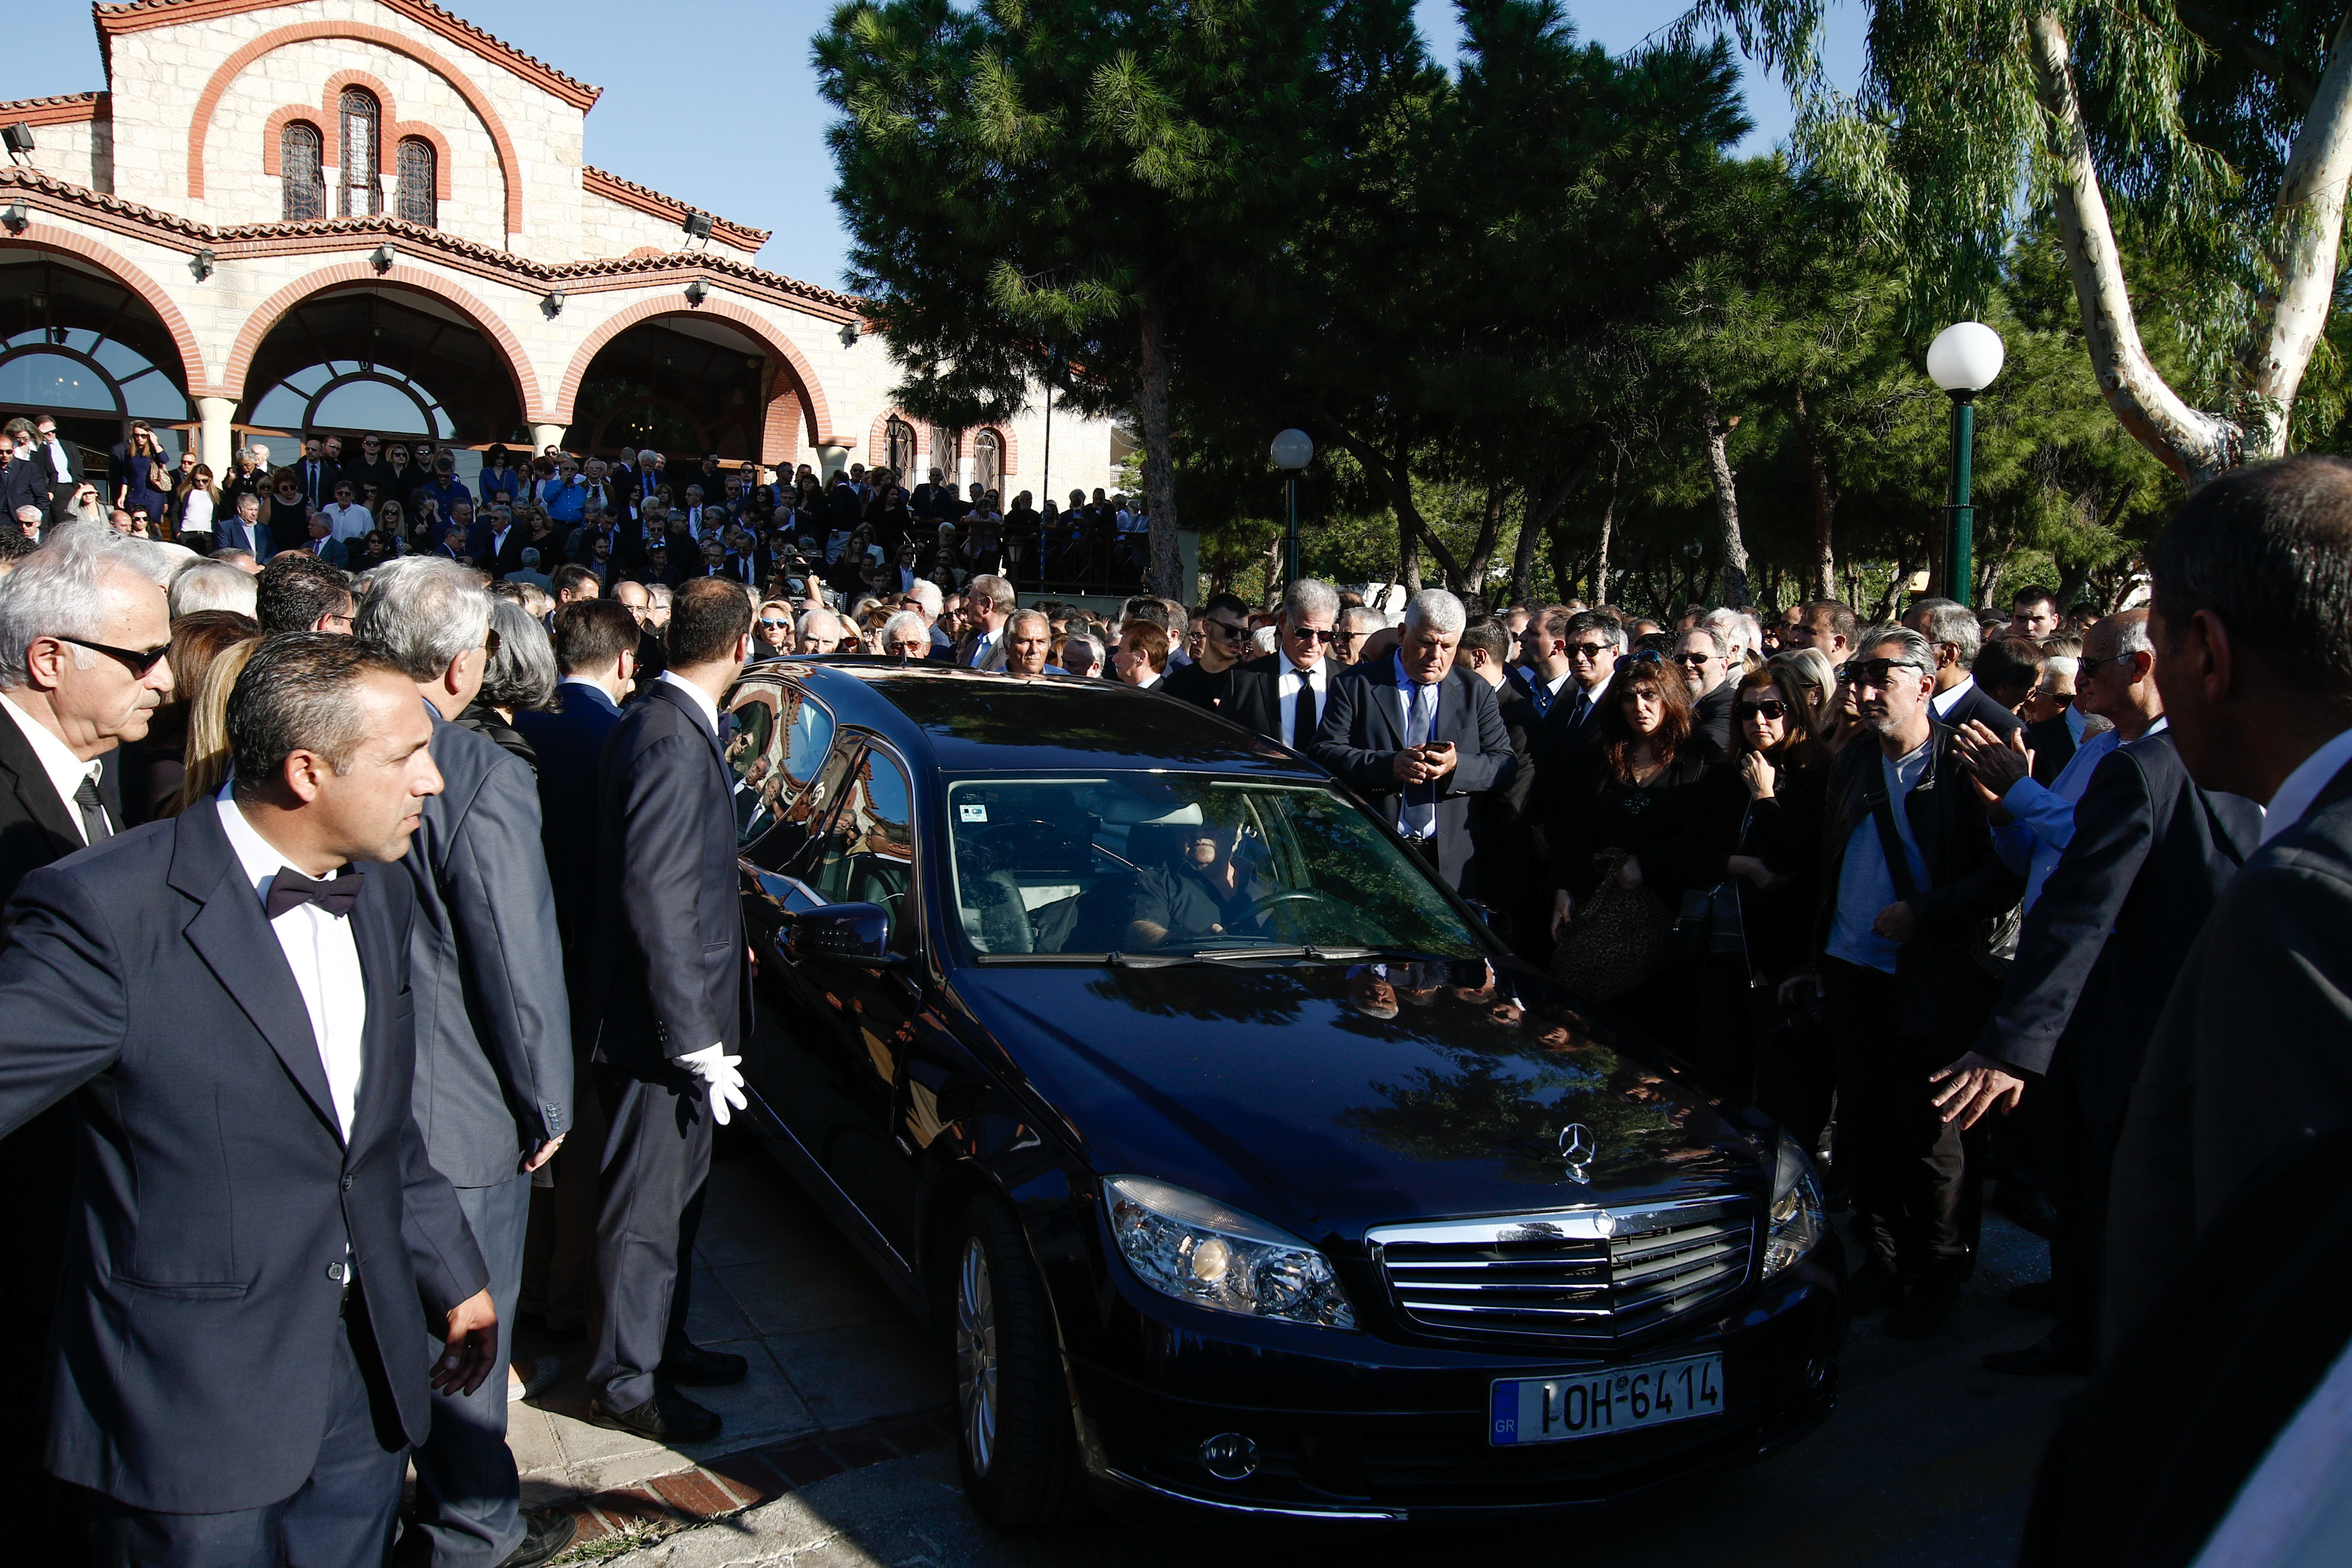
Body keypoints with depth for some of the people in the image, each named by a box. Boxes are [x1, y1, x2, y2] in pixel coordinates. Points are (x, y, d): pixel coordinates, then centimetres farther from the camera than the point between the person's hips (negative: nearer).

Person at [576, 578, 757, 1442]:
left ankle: (664, 1341, 38)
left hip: (679, 1013, 10)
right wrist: (698, 1041, -24)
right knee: (648, 1207, 5)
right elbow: (657, 903, -26)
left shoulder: (664, 725, 7)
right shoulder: (670, 742, -23)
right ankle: (625, 1380, 21)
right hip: (661, 1022, -10)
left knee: (677, 1191, 22)